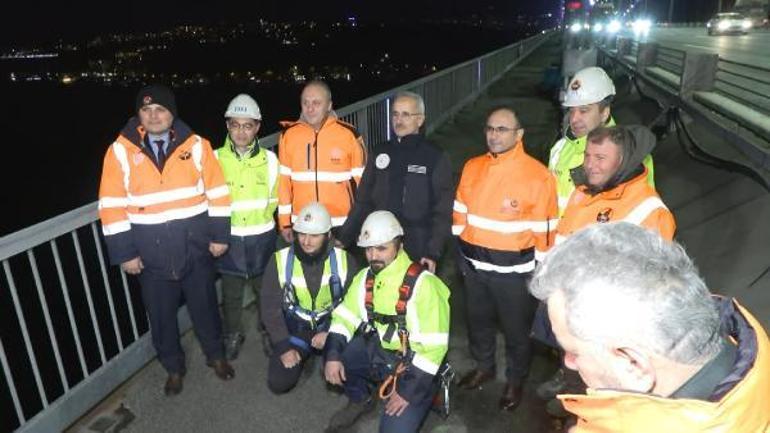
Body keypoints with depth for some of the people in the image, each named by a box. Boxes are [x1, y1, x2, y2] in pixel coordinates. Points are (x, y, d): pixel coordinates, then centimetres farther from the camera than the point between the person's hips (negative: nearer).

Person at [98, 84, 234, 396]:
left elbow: (218, 192, -1)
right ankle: (174, 368, 37)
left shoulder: (196, 145, -4)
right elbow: (112, 206, -5)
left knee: (205, 307, 16)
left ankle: (216, 355, 40)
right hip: (152, 255, 0)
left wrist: (220, 235, -2)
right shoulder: (121, 151, -5)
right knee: (161, 315, 14)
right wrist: (124, 253, -7)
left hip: (196, 248, 0)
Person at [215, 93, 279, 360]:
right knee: (231, 293, 14)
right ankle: (233, 334, 37)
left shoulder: (269, 159, -5)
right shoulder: (216, 159, -8)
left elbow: (275, 197, 5)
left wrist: (259, 219, 3)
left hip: (261, 238, 1)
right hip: (228, 238, 0)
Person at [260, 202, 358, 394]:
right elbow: (270, 308, -8)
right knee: (279, 383, -9)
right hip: (294, 331, 1)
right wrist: (283, 346, -12)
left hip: (332, 329, -1)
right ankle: (304, 354, 22)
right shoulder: (280, 260, -12)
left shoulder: (344, 260, -13)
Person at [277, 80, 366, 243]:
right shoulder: (288, 134, 0)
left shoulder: (349, 134, -6)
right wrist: (285, 222, 4)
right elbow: (283, 180, 3)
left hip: (342, 225, -2)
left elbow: (360, 181, -1)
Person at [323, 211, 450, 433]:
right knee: (334, 357, -11)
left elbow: (434, 346, -24)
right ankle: (360, 400, 17)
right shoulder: (365, 277, -1)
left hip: (414, 363, -6)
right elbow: (345, 316, 3)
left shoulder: (423, 283, -24)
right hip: (378, 351, 6)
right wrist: (332, 355, -14)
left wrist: (409, 390, -22)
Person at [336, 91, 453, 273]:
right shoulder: (381, 153, 7)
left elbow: (442, 211, -5)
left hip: (418, 253, -3)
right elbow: (363, 201, 10)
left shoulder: (436, 157, -3)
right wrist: (344, 238, 4)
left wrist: (433, 252, -13)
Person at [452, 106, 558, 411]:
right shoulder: (472, 167, -1)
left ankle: (515, 381, 40)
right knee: (478, 320, 23)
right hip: (474, 264, 5)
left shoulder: (537, 176, -17)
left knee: (516, 329, 15)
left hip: (514, 269, -5)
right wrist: (462, 252, 8)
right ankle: (483, 367, 48)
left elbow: (543, 231, -12)